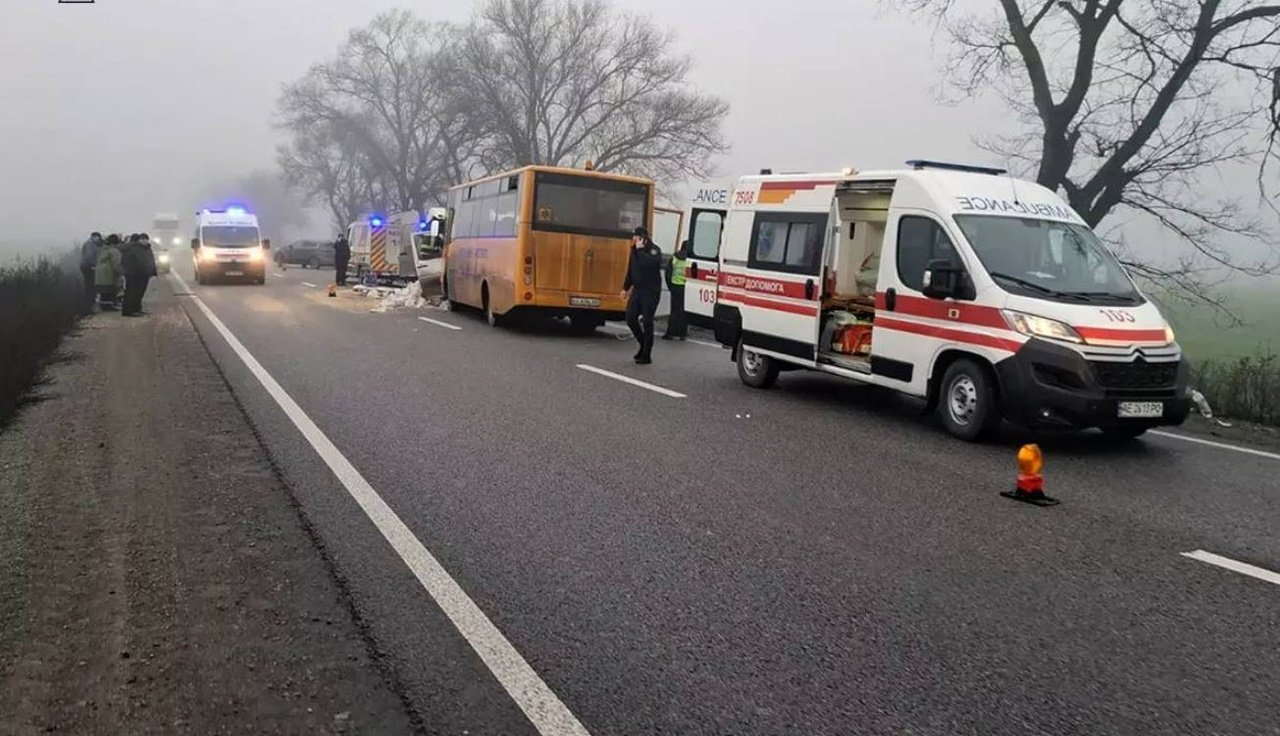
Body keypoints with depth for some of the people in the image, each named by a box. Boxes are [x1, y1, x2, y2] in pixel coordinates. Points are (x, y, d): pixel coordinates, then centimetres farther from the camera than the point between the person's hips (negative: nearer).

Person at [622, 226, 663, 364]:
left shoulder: (654, 250, -11)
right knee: (630, 319, 4)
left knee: (647, 322, -4)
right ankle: (644, 344, 25)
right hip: (637, 290, 7)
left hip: (651, 292, -7)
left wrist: (640, 249, -24)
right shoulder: (635, 250, 8)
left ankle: (646, 355, 4)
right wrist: (626, 287, 20)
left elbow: (648, 263, -32)